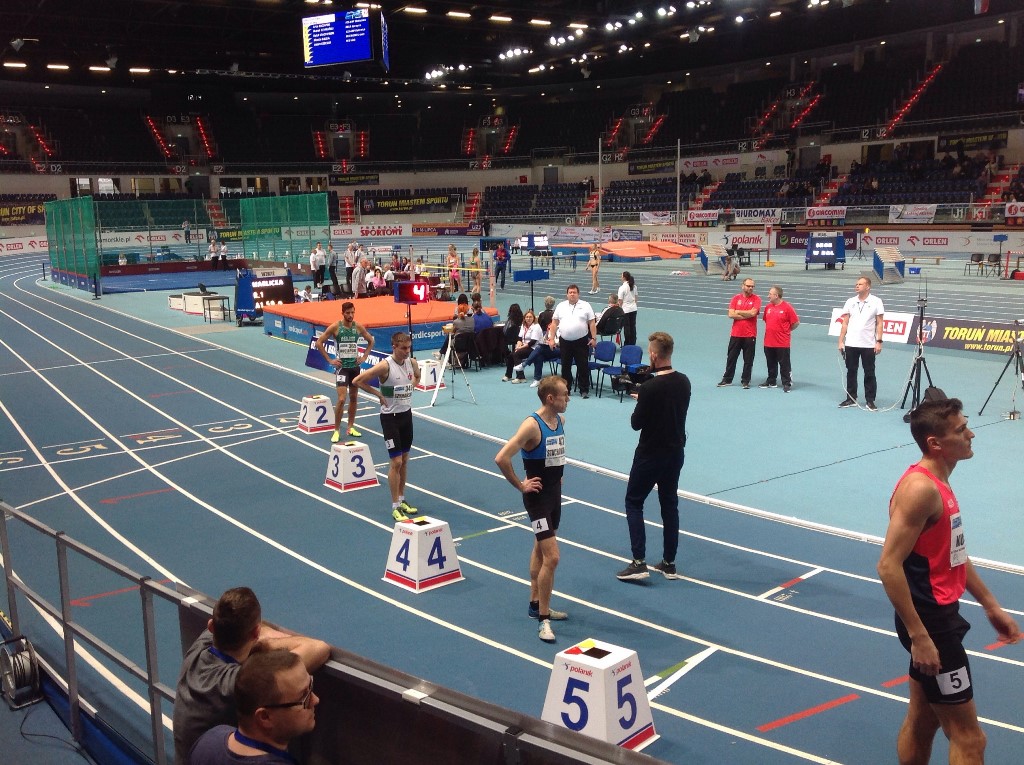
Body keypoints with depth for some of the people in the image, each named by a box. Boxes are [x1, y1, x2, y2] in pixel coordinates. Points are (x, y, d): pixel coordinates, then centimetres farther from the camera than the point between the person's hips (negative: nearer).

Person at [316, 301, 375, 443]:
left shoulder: (358, 327, 0)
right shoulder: (335, 327, -10)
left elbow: (371, 341, 15)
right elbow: (319, 343, -6)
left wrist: (364, 356, 5)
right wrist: (329, 360, -9)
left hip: (355, 366, 4)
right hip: (342, 367, -4)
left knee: (354, 398, 12)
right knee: (341, 399, -12)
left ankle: (351, 427, 25)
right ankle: (337, 430, -1)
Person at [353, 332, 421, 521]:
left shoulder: (412, 362, -1)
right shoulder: (385, 366, -20)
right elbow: (357, 381, -18)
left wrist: (409, 388, 6)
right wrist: (378, 393, -12)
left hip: (407, 414, 6)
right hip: (390, 417, -6)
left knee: (404, 460, 14)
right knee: (396, 462, -6)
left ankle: (401, 499, 27)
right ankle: (395, 506, 3)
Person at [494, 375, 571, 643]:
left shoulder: (560, 421, 3)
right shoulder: (532, 425, -23)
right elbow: (501, 459, -28)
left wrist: (557, 477, 12)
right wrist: (520, 485, -18)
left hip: (555, 493, 8)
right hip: (537, 497, -8)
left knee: (541, 549, 20)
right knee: (551, 557, -11)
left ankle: (536, 604, 34)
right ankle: (543, 619, 1)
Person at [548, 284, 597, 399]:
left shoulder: (585, 306, 2)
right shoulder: (561, 306, 8)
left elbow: (592, 323, 0)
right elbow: (554, 323, 9)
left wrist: (594, 338, -8)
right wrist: (551, 339, 2)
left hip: (581, 341, -2)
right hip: (565, 342, 3)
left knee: (583, 366, -1)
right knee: (565, 366, 9)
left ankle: (584, 390, 5)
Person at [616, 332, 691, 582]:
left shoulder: (650, 387, -22)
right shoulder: (684, 382, -1)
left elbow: (636, 423, -15)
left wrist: (639, 404, 4)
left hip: (650, 454, -6)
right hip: (675, 452, 6)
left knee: (634, 502, 6)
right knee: (669, 504, 14)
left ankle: (639, 562, -1)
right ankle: (669, 563, 19)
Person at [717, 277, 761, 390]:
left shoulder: (756, 299, -1)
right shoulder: (736, 298, 5)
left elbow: (753, 313, -16)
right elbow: (731, 314, -6)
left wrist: (738, 312, -6)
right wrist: (747, 315, -10)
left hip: (750, 335, -2)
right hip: (736, 334, 2)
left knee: (748, 360, 4)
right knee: (731, 357, 8)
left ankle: (746, 380, 13)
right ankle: (727, 379, 17)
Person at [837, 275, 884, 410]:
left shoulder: (876, 302, -1)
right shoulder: (850, 302, 7)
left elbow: (879, 323, -1)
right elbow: (845, 323, 10)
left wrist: (879, 341, -8)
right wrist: (841, 341, 5)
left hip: (869, 345, -3)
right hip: (850, 344, 3)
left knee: (869, 374, 2)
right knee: (851, 372, 8)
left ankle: (870, 400, 9)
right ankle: (851, 399, 18)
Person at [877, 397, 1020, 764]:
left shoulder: (937, 483, 9)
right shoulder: (920, 489, -22)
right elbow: (889, 566, -27)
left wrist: (991, 605, 22)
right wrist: (919, 635, -27)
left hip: (940, 616, 9)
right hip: (929, 623, -9)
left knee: (922, 723, 19)